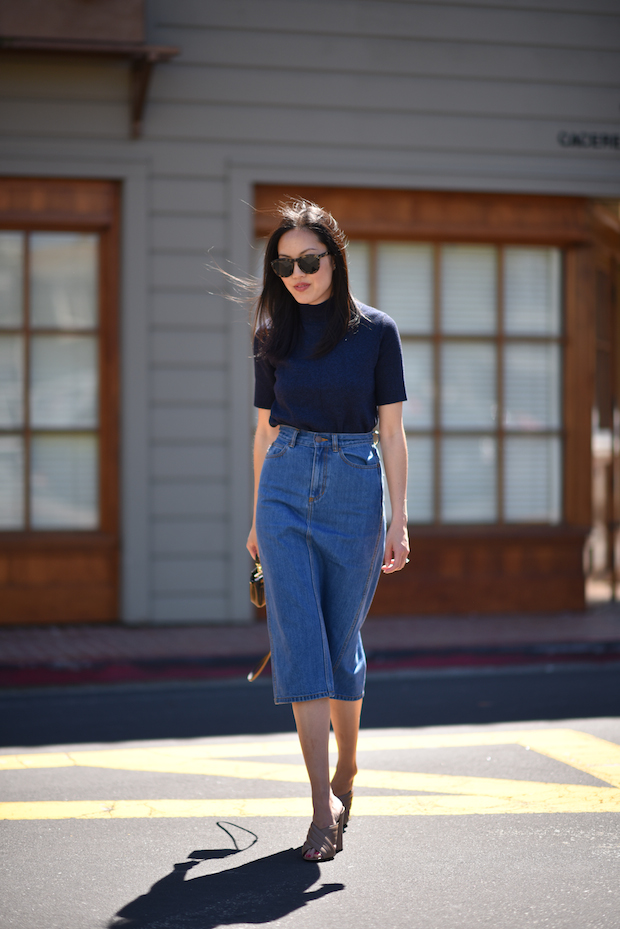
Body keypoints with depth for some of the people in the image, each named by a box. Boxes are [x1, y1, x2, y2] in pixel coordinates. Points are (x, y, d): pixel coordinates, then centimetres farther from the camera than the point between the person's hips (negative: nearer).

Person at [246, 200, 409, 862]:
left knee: (341, 643, 5)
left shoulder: (375, 331, 1)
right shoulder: (272, 336, 8)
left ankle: (346, 772, 29)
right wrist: (257, 519, 14)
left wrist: (398, 520, -4)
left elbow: (391, 431, 0)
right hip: (286, 488, 2)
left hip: (355, 488, -1)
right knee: (299, 641, -8)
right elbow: (266, 430, 13)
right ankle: (324, 805, -8)